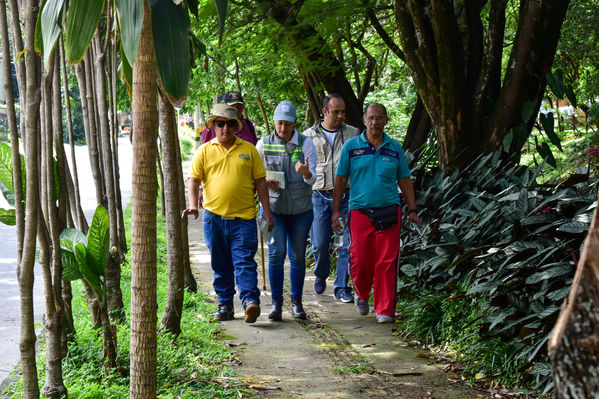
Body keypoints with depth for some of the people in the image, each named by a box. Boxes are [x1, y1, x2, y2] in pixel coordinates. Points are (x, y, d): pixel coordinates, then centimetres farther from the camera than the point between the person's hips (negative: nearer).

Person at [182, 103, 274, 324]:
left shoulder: (249, 150, 8)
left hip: (243, 218, -1)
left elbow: (260, 181, 10)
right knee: (220, 265, 9)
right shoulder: (204, 151, 8)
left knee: (244, 262, -11)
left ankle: (251, 301, -18)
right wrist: (194, 205, -12)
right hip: (213, 217, 1)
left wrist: (266, 210, 4)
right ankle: (225, 305, 17)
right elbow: (194, 180, 4)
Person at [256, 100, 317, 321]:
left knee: (298, 256, 6)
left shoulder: (305, 143, 0)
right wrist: (265, 181, -10)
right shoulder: (263, 144, 2)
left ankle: (296, 301, 19)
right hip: (273, 206, 0)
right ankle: (276, 302, -3)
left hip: (301, 208, 0)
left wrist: (306, 172, -29)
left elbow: (312, 178, -5)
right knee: (276, 253, -10)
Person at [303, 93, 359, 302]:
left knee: (348, 244, -3)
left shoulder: (353, 134, 8)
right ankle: (321, 274, 30)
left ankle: (342, 288, 9)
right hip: (320, 197, -1)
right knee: (319, 244, -1)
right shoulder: (309, 136, 5)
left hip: (347, 196, 1)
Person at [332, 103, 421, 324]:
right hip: (359, 212, -1)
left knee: (387, 263, -5)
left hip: (389, 212, 1)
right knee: (360, 260, -2)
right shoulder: (351, 146, 5)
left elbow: (405, 181, 15)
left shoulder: (395, 148, 10)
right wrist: (336, 210, 2)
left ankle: (384, 310, 2)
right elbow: (340, 180, 8)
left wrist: (412, 210, 8)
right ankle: (362, 295, 28)